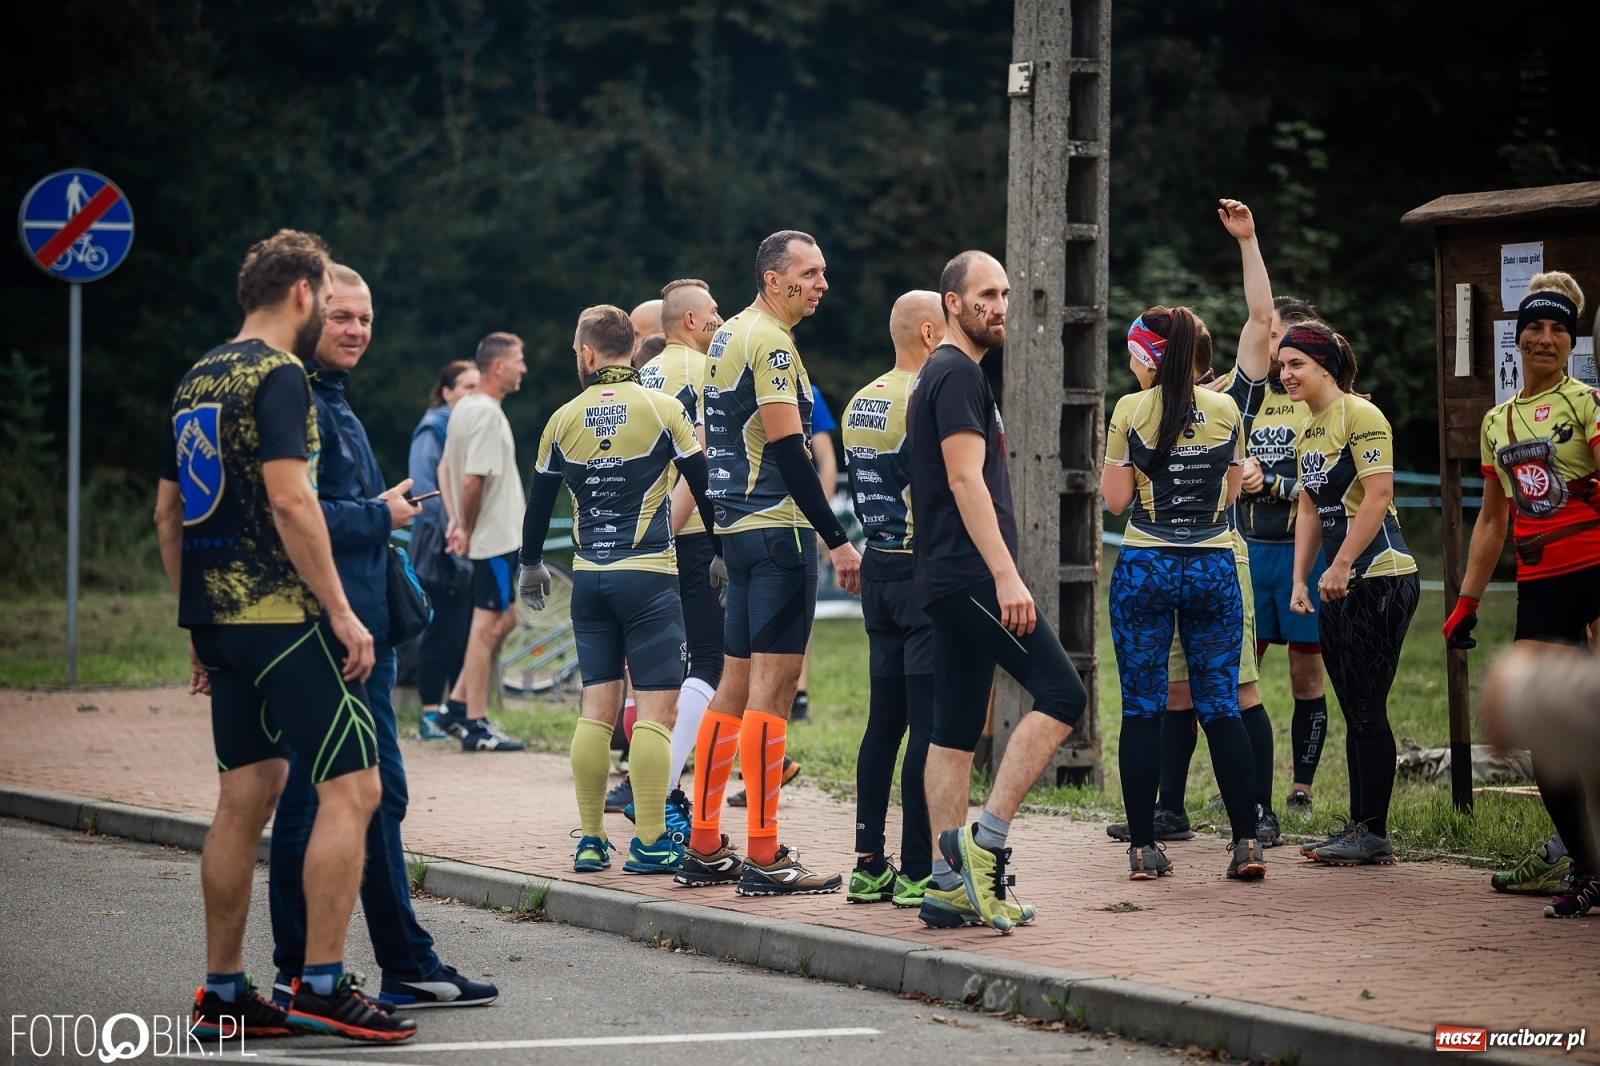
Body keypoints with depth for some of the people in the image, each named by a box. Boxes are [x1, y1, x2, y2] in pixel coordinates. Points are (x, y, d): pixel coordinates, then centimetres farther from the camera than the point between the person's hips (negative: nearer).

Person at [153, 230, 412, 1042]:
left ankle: (222, 996, 14)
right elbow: (289, 499, -19)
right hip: (281, 615, -9)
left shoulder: (196, 381, 17)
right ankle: (321, 985, -10)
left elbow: (168, 511, 20)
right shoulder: (278, 375, -10)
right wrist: (341, 612, -16)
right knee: (350, 787, -7)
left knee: (247, 796, 12)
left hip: (220, 617, 9)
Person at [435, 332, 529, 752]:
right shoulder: (487, 414, -18)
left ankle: (458, 703, 17)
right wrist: (467, 530, -11)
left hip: (493, 537, 10)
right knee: (488, 624, -4)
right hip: (495, 536, -10)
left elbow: (446, 468, 18)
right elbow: (473, 480, -23)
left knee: (504, 620, 16)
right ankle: (475, 724, 0)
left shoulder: (465, 408, 13)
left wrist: (456, 522, 11)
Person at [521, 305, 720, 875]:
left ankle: (591, 840, 9)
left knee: (596, 707, 9)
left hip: (589, 580, 4)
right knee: (655, 708, -4)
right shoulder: (662, 409, -4)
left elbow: (538, 502, 13)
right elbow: (705, 487, -2)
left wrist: (532, 565, 29)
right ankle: (650, 843, -9)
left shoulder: (564, 420, 5)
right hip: (649, 574, -4)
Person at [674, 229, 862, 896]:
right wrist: (837, 539, -18)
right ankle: (763, 859, -10)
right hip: (778, 527, -10)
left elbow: (710, 442, 22)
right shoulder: (770, 343, -13)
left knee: (737, 684, 13)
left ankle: (703, 849, 15)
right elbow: (788, 450, -19)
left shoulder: (727, 337, 18)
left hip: (738, 526, 10)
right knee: (773, 684, -9)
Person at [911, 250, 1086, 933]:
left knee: (957, 732, 7)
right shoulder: (958, 373, -9)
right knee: (1061, 694, -14)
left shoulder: (947, 375, 23)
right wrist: (1006, 575, -24)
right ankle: (985, 838, -16)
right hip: (972, 574, -11)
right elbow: (966, 480, -19)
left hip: (951, 581, 11)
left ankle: (948, 887, 6)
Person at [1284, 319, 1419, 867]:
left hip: (1380, 578, -9)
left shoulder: (1360, 416, -12)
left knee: (1367, 708, -7)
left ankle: (1374, 833, -3)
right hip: (1339, 586, 9)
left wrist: (1341, 566, -20)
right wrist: (1300, 579, 12)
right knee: (1355, 712, 11)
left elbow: (1378, 494, -19)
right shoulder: (1307, 432, 15)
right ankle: (1358, 827, 16)